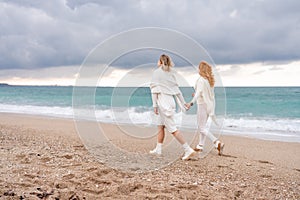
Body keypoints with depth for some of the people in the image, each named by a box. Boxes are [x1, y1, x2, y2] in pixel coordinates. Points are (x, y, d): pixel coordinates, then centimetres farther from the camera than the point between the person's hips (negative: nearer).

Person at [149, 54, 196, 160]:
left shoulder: (157, 72, -5)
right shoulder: (171, 73, 14)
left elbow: (155, 89, -9)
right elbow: (176, 90, 14)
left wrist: (154, 105, -9)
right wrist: (183, 103, 17)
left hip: (163, 102, -8)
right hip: (170, 100, 8)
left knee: (172, 129, -9)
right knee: (161, 126, 18)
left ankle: (188, 150, -14)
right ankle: (158, 149, 25)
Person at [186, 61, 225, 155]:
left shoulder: (201, 80, -16)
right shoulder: (210, 80, 8)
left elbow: (199, 93, -27)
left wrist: (191, 102, -38)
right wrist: (196, 95, 32)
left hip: (202, 104, -8)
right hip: (209, 105, 8)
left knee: (202, 128, -4)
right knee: (202, 126, 19)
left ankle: (217, 143, -16)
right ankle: (200, 146, 26)